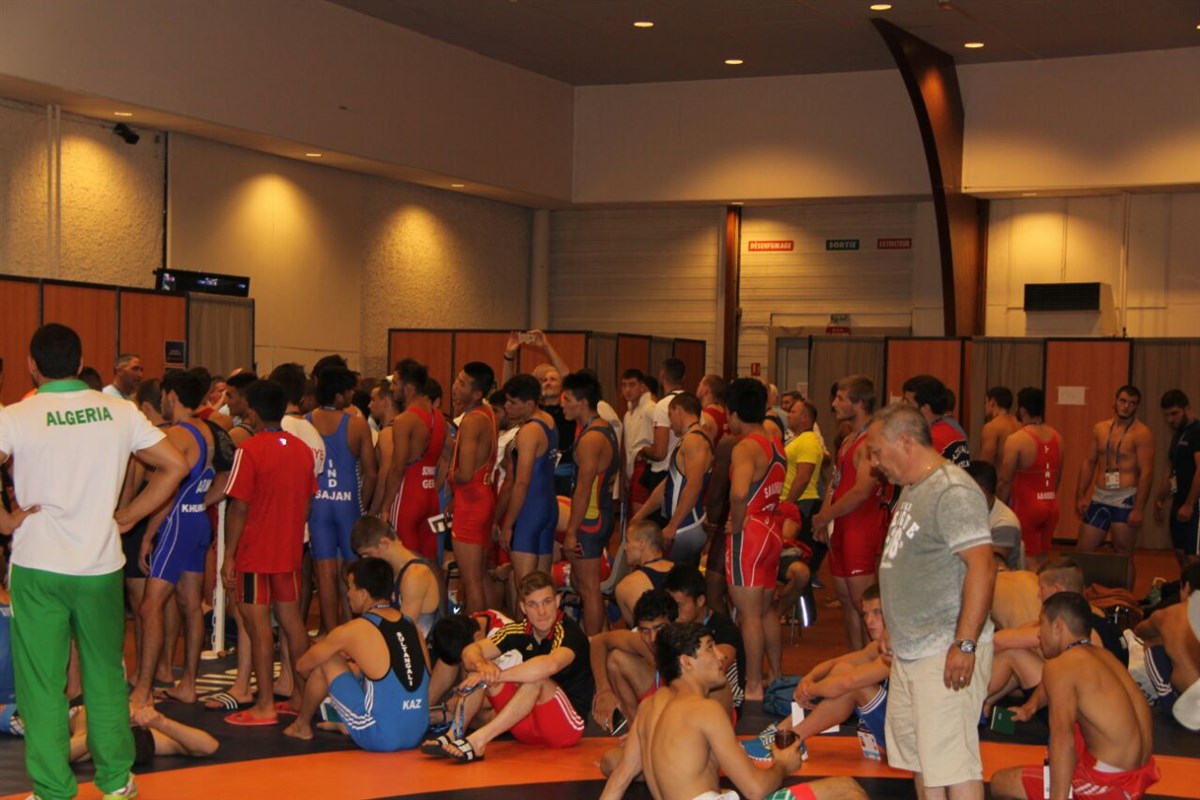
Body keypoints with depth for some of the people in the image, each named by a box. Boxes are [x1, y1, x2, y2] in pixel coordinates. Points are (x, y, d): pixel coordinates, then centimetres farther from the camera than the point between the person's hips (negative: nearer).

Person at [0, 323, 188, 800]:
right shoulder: (120, 412, 2)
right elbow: (174, 465, 3)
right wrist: (126, 517, 7)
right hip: (101, 565, 3)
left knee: (42, 683, 6)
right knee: (106, 676, 16)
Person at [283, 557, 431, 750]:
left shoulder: (352, 632, -7)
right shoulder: (411, 626, 7)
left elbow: (302, 666, 5)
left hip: (380, 739, -6)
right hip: (416, 736, 6)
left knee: (326, 661, 8)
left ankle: (301, 725, 28)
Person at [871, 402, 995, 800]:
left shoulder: (953, 491, -16)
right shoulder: (911, 489, 14)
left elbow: (981, 567, -22)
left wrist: (965, 644, -24)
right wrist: (896, 631, 22)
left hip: (945, 654, -10)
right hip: (910, 651, 10)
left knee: (951, 763, -9)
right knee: (917, 757, 16)